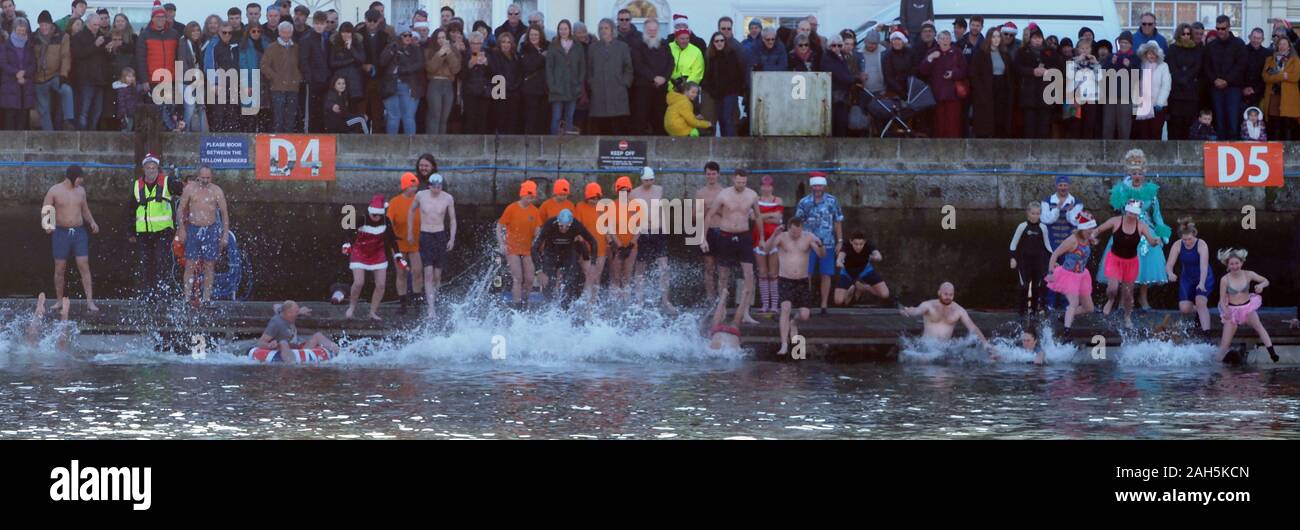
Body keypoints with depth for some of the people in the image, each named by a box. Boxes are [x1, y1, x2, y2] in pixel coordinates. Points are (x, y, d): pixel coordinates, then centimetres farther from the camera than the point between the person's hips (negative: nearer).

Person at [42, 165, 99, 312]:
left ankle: (90, 301, -10)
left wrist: (92, 222, 1)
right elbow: (45, 211, -1)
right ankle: (60, 301, 15)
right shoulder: (55, 191, -4)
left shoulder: (81, 190, 8)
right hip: (61, 233, -2)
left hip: (79, 233, 2)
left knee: (84, 266, -7)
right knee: (60, 268, 4)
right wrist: (46, 225, -20)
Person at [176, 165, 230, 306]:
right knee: (190, 265, -4)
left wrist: (225, 234, -3)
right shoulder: (189, 189, 2)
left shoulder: (217, 191, 1)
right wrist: (182, 229, 1)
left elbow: (224, 213, 3)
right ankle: (187, 298, -2)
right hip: (193, 229, 0)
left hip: (211, 231, 0)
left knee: (209, 265, 1)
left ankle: (206, 298, 5)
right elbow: (182, 209, 8)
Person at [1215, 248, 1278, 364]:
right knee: (1225, 343, -4)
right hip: (1232, 310, 0)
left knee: (1258, 326, -28)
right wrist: (1225, 311, -25)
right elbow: (1222, 299, -6)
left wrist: (1261, 285, -23)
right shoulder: (1225, 279, -11)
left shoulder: (1248, 275, -7)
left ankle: (1272, 354, -34)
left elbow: (1266, 281, 1)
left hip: (1247, 307, 0)